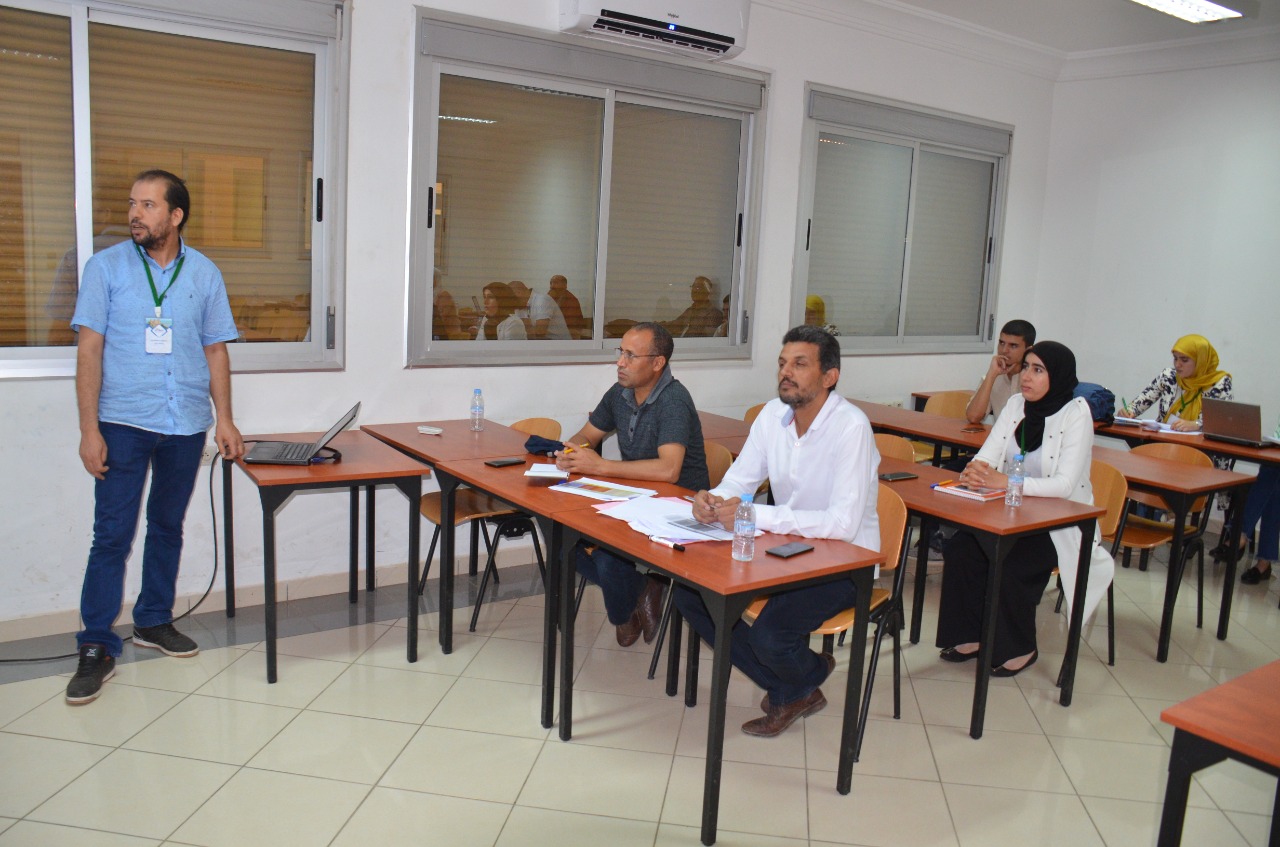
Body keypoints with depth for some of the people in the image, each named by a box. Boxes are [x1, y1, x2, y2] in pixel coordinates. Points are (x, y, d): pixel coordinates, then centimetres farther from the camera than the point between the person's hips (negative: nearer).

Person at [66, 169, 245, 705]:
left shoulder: (204, 274, 6)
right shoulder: (106, 267, 0)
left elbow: (216, 351, 10)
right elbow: (89, 350, -3)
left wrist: (224, 418, 2)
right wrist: (89, 429, -10)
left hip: (186, 425, 3)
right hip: (123, 423, -2)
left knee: (167, 527, 13)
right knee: (112, 534, -3)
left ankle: (153, 621, 29)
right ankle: (97, 647, 5)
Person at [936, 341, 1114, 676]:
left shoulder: (1076, 413, -13)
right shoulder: (1016, 405, 3)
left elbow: (1064, 485, -23)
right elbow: (986, 457, -3)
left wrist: (1004, 481, -35)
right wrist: (976, 471, -28)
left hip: (1059, 524, -5)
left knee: (1010, 564, -27)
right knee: (960, 548, -19)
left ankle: (1019, 648, -3)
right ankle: (970, 636, -2)